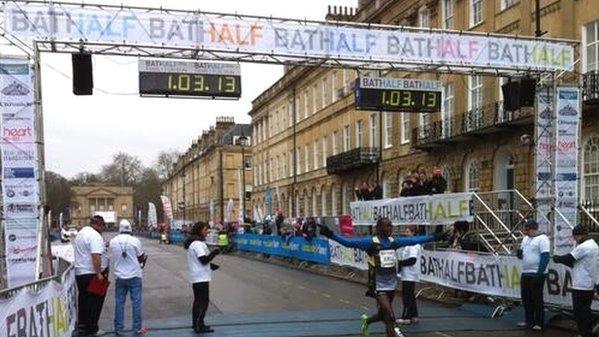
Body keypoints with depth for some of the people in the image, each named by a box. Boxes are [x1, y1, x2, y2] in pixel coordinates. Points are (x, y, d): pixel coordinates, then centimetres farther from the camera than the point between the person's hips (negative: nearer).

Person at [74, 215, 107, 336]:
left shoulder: (80, 233, 15)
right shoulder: (95, 236, -17)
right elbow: (96, 256, -26)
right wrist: (99, 273, -24)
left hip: (79, 272, 9)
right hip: (91, 274, -9)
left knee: (83, 299, 17)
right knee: (94, 301, -1)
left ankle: (82, 326, 23)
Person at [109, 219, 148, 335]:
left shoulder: (113, 242, -3)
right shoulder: (135, 241, -12)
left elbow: (114, 258, 10)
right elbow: (141, 258, -2)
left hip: (120, 276, 3)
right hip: (134, 276, -3)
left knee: (119, 303, 11)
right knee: (136, 302, 5)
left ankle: (118, 328, 16)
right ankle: (137, 328, 9)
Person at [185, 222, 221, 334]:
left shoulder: (193, 242, 14)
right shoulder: (197, 243, -19)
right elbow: (204, 259, -23)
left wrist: (210, 265, 13)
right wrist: (214, 252, -12)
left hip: (196, 277, 11)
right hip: (201, 277, -11)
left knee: (198, 300, 17)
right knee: (203, 301, -5)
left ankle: (196, 323, 25)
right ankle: (199, 325, -1)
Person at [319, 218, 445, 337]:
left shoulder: (394, 241, 3)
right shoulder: (371, 242, -14)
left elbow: (414, 240, 12)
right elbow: (349, 242, -23)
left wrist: (434, 237, 16)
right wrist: (331, 235, -35)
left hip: (392, 285, 6)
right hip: (379, 287, -6)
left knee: (383, 315, 21)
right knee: (390, 318, -11)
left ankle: (366, 321, 51)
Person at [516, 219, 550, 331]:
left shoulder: (542, 239, -11)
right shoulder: (526, 238, 15)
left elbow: (545, 257, -17)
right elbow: (521, 255, 22)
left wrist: (539, 273, -23)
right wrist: (519, 252, -3)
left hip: (537, 274, -8)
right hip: (525, 273, 8)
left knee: (537, 299, -2)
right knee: (526, 298, 12)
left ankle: (539, 323, 6)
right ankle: (529, 321, 23)